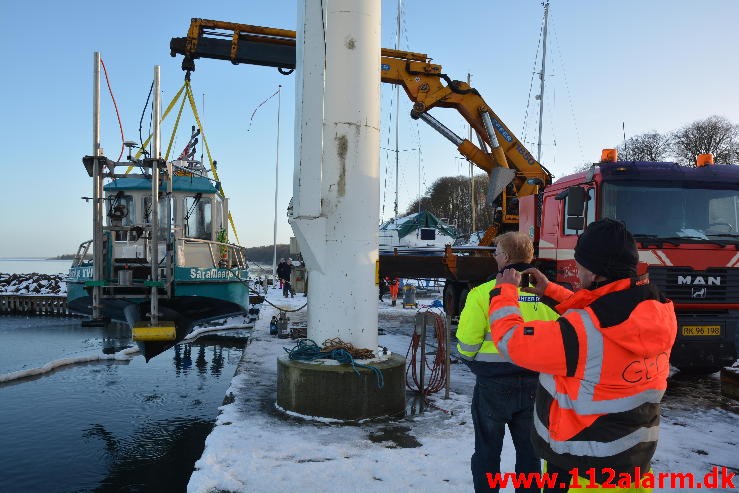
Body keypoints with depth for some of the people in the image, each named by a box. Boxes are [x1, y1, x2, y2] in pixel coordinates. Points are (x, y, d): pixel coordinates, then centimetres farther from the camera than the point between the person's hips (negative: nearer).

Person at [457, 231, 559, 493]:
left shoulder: (484, 292, -17)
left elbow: (467, 341, -14)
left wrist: (471, 359, 8)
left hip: (493, 385, -3)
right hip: (534, 383, 4)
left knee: (487, 449, 13)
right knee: (529, 447, 19)